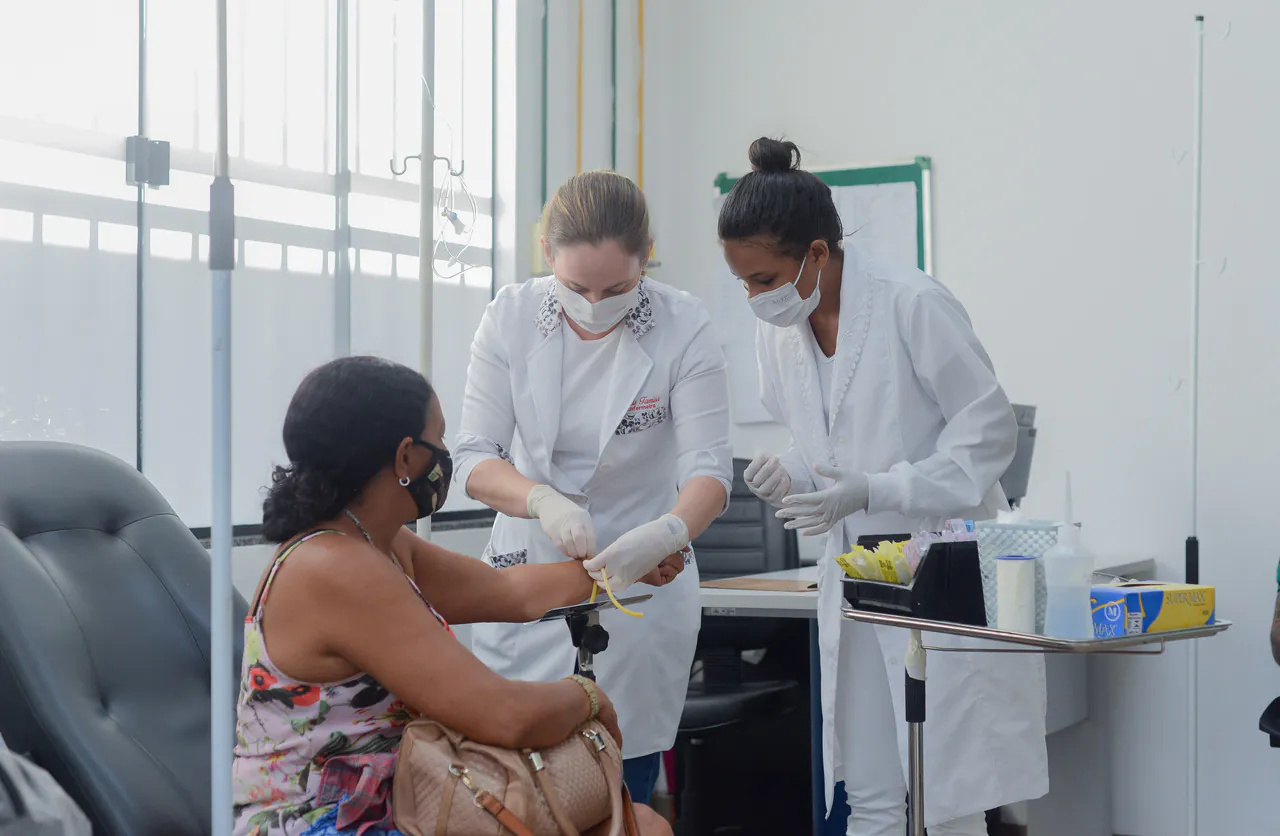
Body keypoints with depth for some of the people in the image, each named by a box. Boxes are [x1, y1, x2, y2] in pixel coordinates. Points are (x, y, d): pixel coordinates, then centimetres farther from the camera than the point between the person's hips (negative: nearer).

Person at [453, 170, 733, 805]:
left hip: (639, 583, -1)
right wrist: (542, 501, -28)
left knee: (621, 792, 2)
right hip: (526, 572, 2)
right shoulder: (512, 316, -7)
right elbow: (475, 456, -7)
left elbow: (708, 467, -15)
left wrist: (667, 533, -36)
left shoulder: (683, 328, -12)